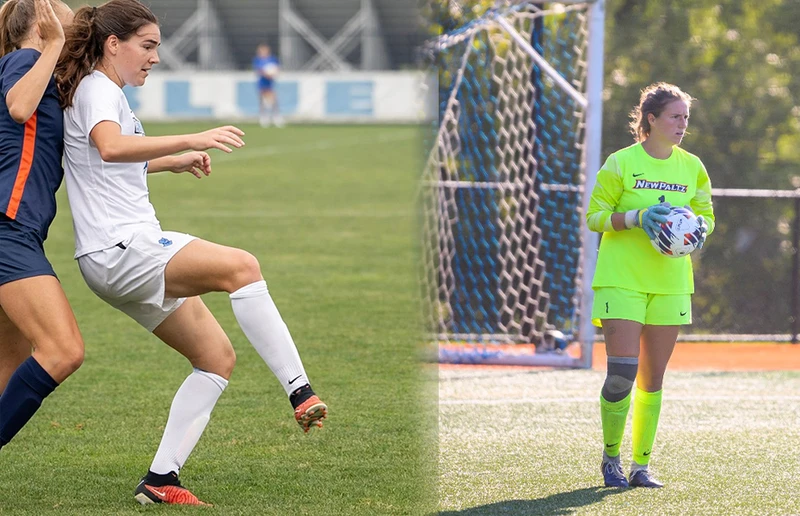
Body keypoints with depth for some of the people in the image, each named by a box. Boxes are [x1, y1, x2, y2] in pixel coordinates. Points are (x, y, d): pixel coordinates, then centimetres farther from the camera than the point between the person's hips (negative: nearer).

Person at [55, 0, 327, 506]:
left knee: (217, 356, 7)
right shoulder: (98, 90, -9)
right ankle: (300, 391, -33)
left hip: (134, 249, 11)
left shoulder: (102, 92, 23)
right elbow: (111, 147, -33)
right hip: (118, 249, -11)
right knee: (241, 266, -27)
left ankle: (161, 479, 6)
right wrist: (191, 139, -39)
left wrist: (173, 162, 34)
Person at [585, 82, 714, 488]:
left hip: (670, 283, 4)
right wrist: (636, 217, -19)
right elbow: (595, 215, -2)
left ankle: (641, 465, 13)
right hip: (621, 280, -4)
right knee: (621, 372, -13)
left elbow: (705, 212, 17)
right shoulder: (620, 164, -5)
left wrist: (700, 228, -6)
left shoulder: (692, 167, 7)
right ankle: (611, 456, 6)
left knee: (653, 379, 5)